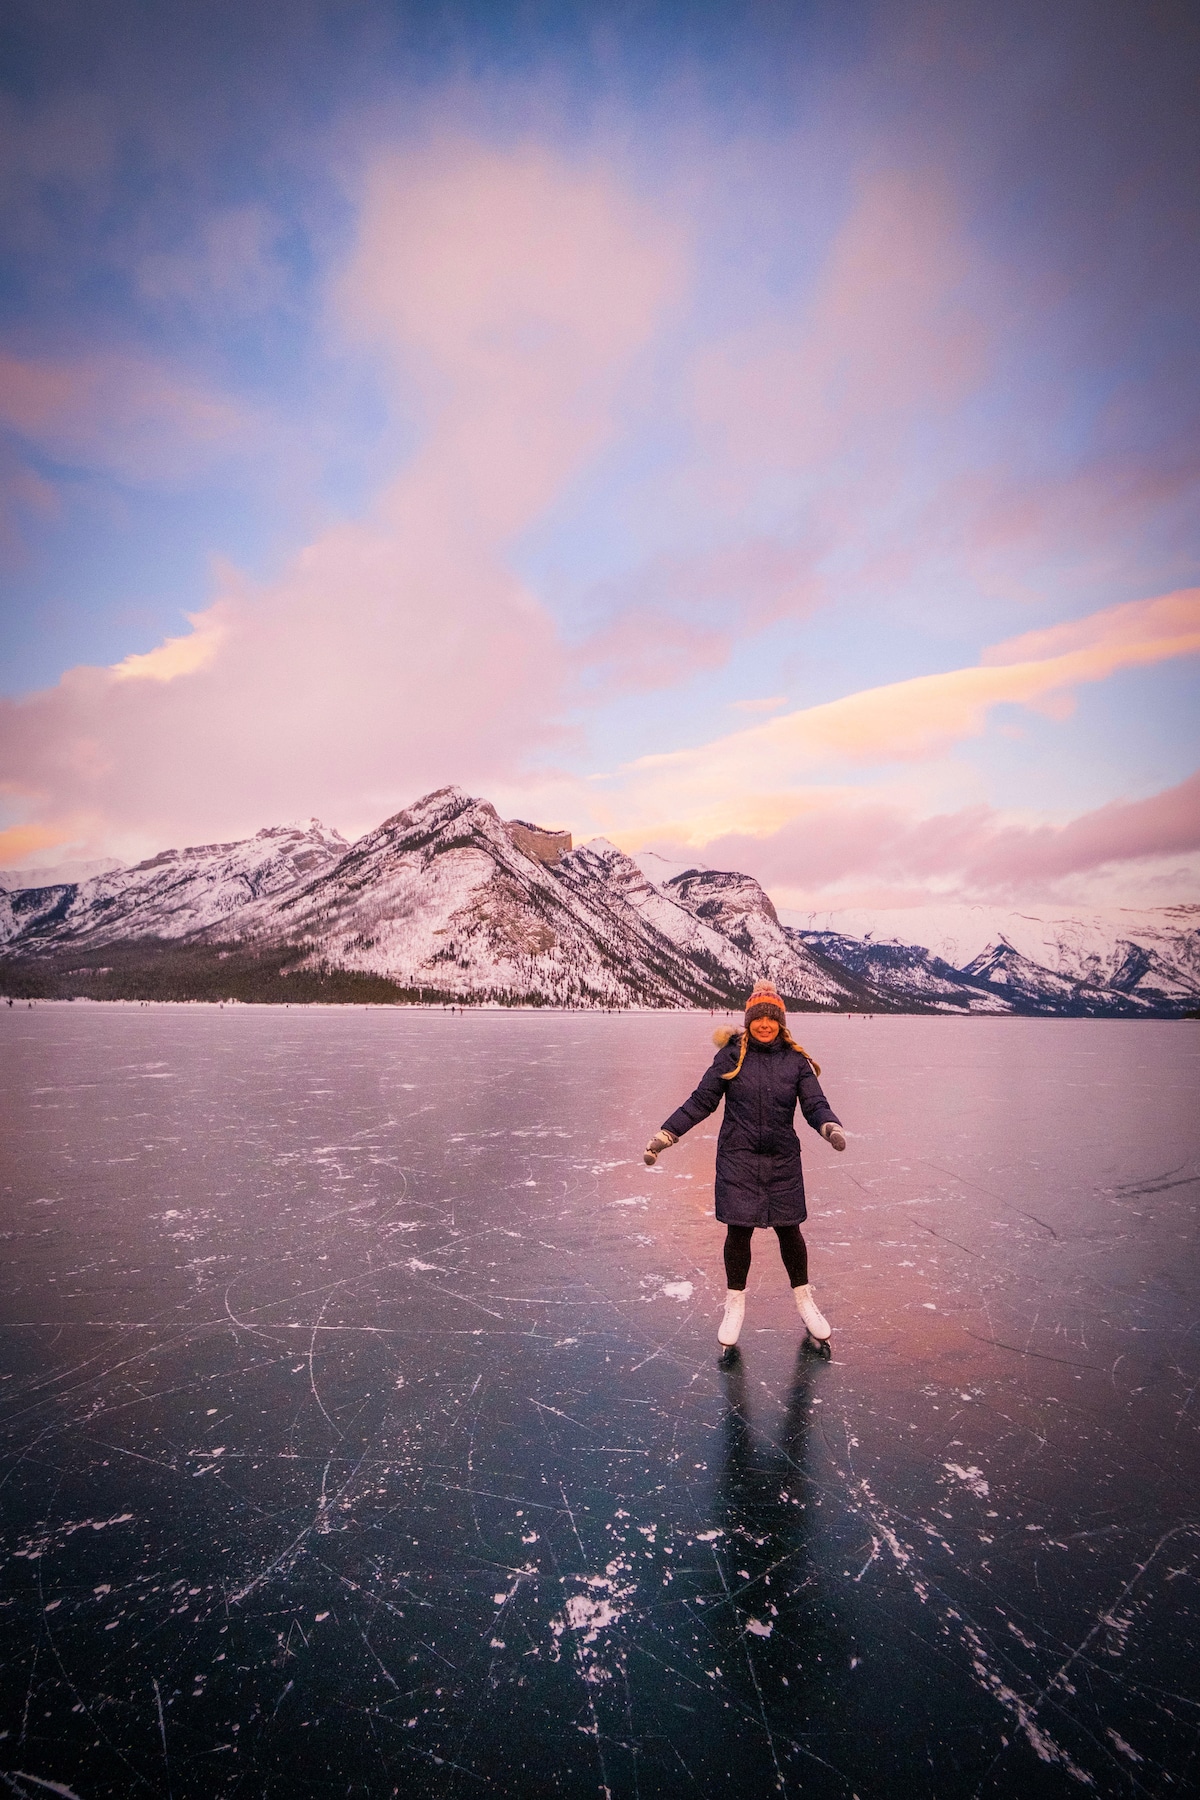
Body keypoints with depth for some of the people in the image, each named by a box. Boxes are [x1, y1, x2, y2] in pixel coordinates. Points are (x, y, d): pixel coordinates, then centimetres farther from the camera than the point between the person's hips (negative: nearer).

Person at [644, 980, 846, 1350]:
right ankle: (735, 1304, 29)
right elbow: (701, 1101, -1)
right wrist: (664, 1135, -7)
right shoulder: (732, 1055, -4)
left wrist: (830, 1126, -27)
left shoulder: (796, 1061, 1)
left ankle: (804, 1301, 35)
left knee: (789, 1231, 10)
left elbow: (815, 1104, -4)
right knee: (738, 1231, 5)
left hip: (783, 1161, 1)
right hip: (738, 1160, -1)